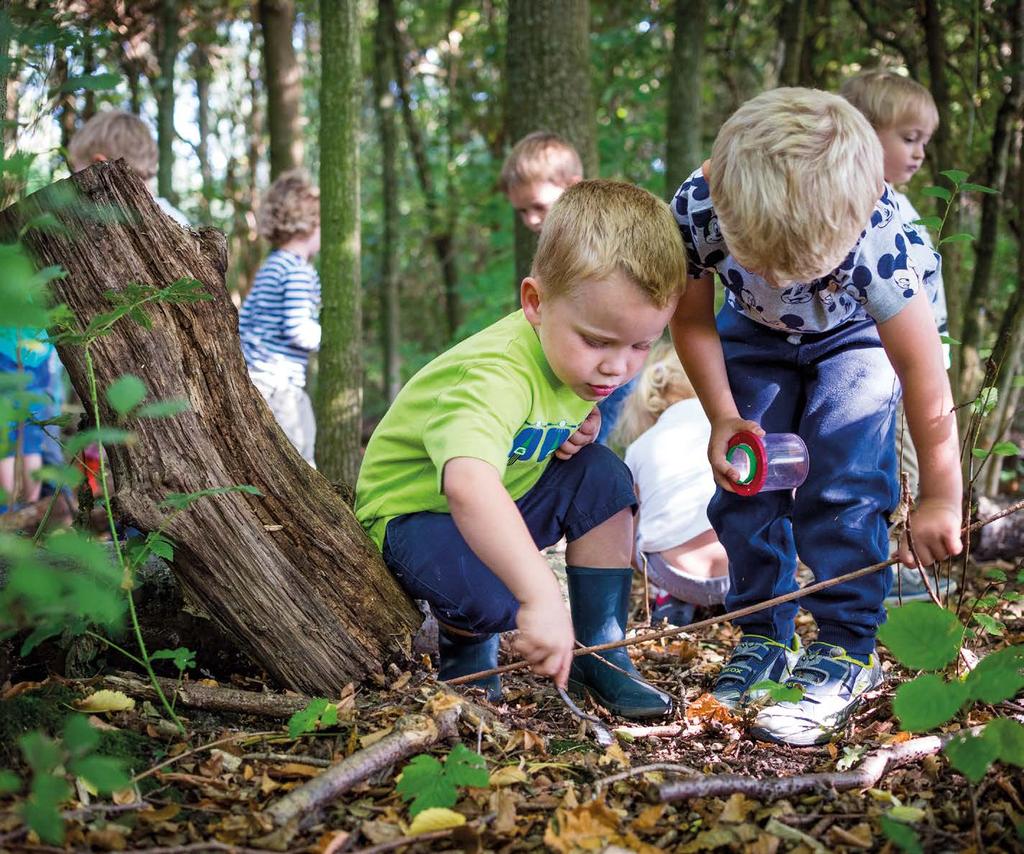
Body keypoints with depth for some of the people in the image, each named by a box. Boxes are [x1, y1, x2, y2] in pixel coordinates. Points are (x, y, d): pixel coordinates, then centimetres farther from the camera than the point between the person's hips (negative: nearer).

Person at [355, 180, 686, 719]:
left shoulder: (585, 355, -10)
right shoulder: (497, 375, -38)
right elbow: (468, 486, -58)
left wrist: (584, 428, -8)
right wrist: (542, 595, -66)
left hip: (507, 502, 8)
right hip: (415, 509, -8)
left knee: (602, 476, -12)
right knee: (490, 597, -35)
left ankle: (599, 653, -1)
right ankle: (464, 642, 4)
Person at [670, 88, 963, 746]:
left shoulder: (877, 234, -42)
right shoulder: (697, 206, -35)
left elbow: (924, 375, -31)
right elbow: (691, 318, -14)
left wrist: (940, 498, -24)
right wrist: (723, 417, -21)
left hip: (861, 332, -3)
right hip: (756, 334, 4)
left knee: (843, 486, -17)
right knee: (744, 480, -2)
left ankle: (847, 650, -5)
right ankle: (763, 641, 11)